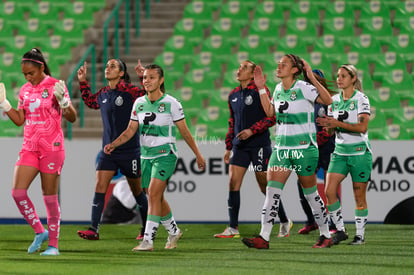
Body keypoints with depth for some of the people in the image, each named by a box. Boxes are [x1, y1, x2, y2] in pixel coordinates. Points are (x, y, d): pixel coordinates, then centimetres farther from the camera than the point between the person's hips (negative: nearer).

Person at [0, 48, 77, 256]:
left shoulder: (54, 86, -7)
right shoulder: (25, 90, 10)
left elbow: (71, 118, -10)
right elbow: (19, 120, 14)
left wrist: (63, 100, -27)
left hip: (51, 148, -6)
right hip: (29, 148, 6)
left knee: (50, 196, -1)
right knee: (18, 192, -7)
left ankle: (53, 244, 9)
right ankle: (39, 232, 10)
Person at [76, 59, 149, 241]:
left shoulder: (130, 91, -10)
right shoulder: (103, 94, 7)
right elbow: (90, 102, 28)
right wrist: (83, 82, 22)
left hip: (129, 150, -4)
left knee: (137, 191, 9)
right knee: (99, 187, -8)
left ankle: (147, 228, 26)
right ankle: (94, 230, -11)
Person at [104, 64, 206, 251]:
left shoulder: (171, 103, -8)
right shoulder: (139, 103, 5)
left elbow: (184, 131, -1)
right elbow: (131, 130, 7)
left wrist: (198, 155, 3)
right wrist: (114, 144, -9)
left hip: (165, 154, -6)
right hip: (146, 155, 6)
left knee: (153, 194, -18)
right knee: (157, 198, 12)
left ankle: (148, 239, -20)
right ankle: (173, 231, 33)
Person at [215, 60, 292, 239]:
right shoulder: (233, 95, 13)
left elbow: (271, 117, -11)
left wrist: (252, 130, -21)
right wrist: (228, 147, 18)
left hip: (259, 144, -6)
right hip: (239, 145, 6)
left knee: (266, 187, 0)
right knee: (233, 183, -6)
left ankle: (285, 222, 18)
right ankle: (233, 228, -4)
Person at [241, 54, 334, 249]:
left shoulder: (303, 88, -11)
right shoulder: (278, 89, 10)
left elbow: (328, 100, -23)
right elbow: (270, 112, 22)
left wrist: (312, 79, -30)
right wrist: (261, 88, 16)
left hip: (304, 149, -6)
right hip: (281, 147, 6)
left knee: (311, 194, 4)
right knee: (272, 191, -5)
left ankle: (326, 236, 18)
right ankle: (263, 238, -9)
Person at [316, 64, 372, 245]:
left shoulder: (361, 99, -8)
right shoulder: (334, 100, 9)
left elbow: (362, 127, -17)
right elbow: (332, 127, 13)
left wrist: (338, 123, -22)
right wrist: (326, 123, -10)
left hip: (359, 152, -5)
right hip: (340, 152, 5)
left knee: (359, 195, -1)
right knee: (329, 191, -9)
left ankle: (360, 234, 9)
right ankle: (340, 230, 2)